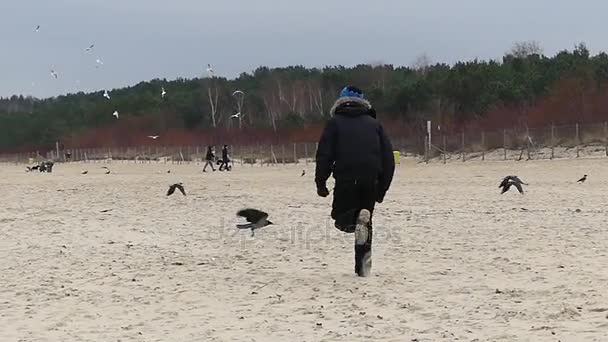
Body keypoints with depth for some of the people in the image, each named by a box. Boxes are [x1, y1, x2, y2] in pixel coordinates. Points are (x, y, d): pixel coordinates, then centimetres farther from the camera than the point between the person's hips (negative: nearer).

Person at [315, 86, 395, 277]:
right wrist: (383, 188, 15)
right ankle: (363, 267, 6)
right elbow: (388, 158, 12)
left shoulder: (335, 122, 8)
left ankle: (357, 219, -24)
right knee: (366, 225, 14)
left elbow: (324, 154, -2)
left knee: (341, 218, 12)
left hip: (346, 179, -3)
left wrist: (320, 183, 3)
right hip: (371, 180, 3)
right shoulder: (374, 123, 15)